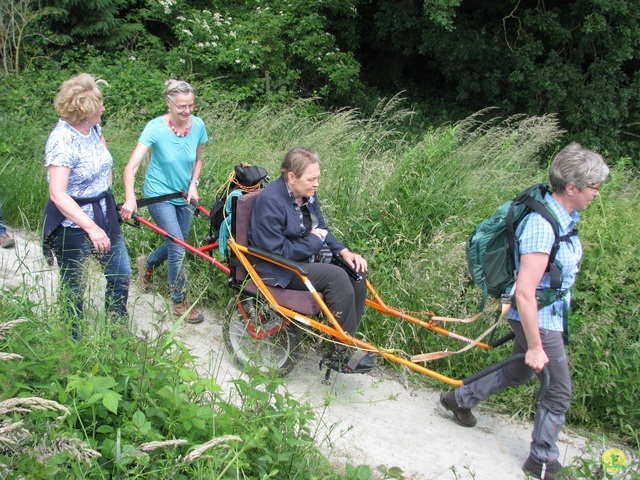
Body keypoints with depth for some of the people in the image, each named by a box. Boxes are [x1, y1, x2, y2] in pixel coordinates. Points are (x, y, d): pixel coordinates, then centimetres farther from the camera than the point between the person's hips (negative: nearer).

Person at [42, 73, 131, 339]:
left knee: (121, 275, 14)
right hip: (73, 221, -8)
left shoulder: (93, 128, 0)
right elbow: (57, 195, -29)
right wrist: (91, 228, -33)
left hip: (104, 214, 8)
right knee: (74, 288, 6)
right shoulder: (61, 140, -24)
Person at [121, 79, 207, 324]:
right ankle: (180, 303, 8)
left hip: (183, 195, 5)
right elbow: (131, 166, -28)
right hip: (160, 195, -5)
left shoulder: (198, 125, -9)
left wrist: (193, 185, -7)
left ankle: (147, 264, 49)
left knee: (177, 245, 17)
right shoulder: (156, 128, -22)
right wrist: (129, 199, -41)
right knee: (178, 248, -10)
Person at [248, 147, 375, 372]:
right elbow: (277, 251, -22)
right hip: (279, 271, -8)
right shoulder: (270, 201, -21)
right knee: (335, 277, -28)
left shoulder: (308, 195, 4)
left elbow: (321, 229, 13)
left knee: (356, 273, -12)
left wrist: (343, 251, -4)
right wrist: (313, 242, -14)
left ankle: (346, 345, -5)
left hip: (306, 258, 9)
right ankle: (343, 353, -17)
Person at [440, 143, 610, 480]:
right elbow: (524, 291, -30)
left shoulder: (564, 217, 0)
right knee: (559, 393, 5)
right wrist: (535, 346, -25)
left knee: (518, 373, 26)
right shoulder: (542, 226, -30)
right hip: (537, 320, -9)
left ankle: (460, 399, 44)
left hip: (550, 316, 9)